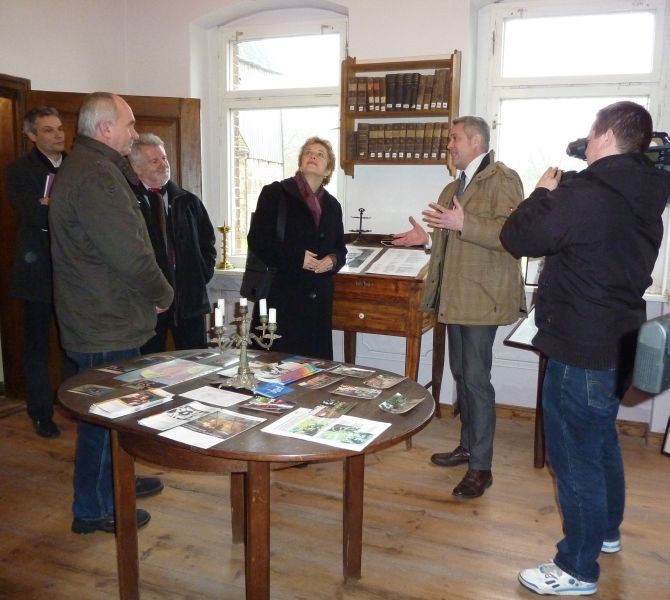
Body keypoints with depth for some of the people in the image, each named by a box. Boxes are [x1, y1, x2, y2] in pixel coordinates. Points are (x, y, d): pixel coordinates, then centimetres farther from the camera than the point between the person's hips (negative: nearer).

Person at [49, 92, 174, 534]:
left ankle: (114, 480, 40)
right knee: (106, 414, 3)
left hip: (101, 316, 11)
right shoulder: (95, 176, -21)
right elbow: (130, 253, -26)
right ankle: (95, 509, 20)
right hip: (106, 323, -11)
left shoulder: (88, 167, 15)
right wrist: (163, 294, -11)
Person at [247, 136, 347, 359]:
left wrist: (333, 260, -4)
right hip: (280, 296, -4)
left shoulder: (332, 206, 14)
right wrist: (296, 257, -16)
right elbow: (257, 240, -7)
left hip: (318, 299, 4)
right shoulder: (275, 194, 0)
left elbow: (340, 249, 19)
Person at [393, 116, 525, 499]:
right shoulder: (455, 186, 18)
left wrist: (463, 224, -28)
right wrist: (428, 238, 11)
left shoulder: (503, 179, -10)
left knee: (476, 378, -5)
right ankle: (468, 446, 31)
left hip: (482, 297, -9)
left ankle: (481, 467, 6)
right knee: (461, 374, 16)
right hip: (455, 295, 9)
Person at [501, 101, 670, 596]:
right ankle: (607, 530, 44)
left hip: (581, 347, -9)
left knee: (574, 455, 2)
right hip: (618, 341, 10)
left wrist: (545, 193, 2)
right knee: (601, 442, 25)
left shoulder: (584, 195, -22)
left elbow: (518, 238, -12)